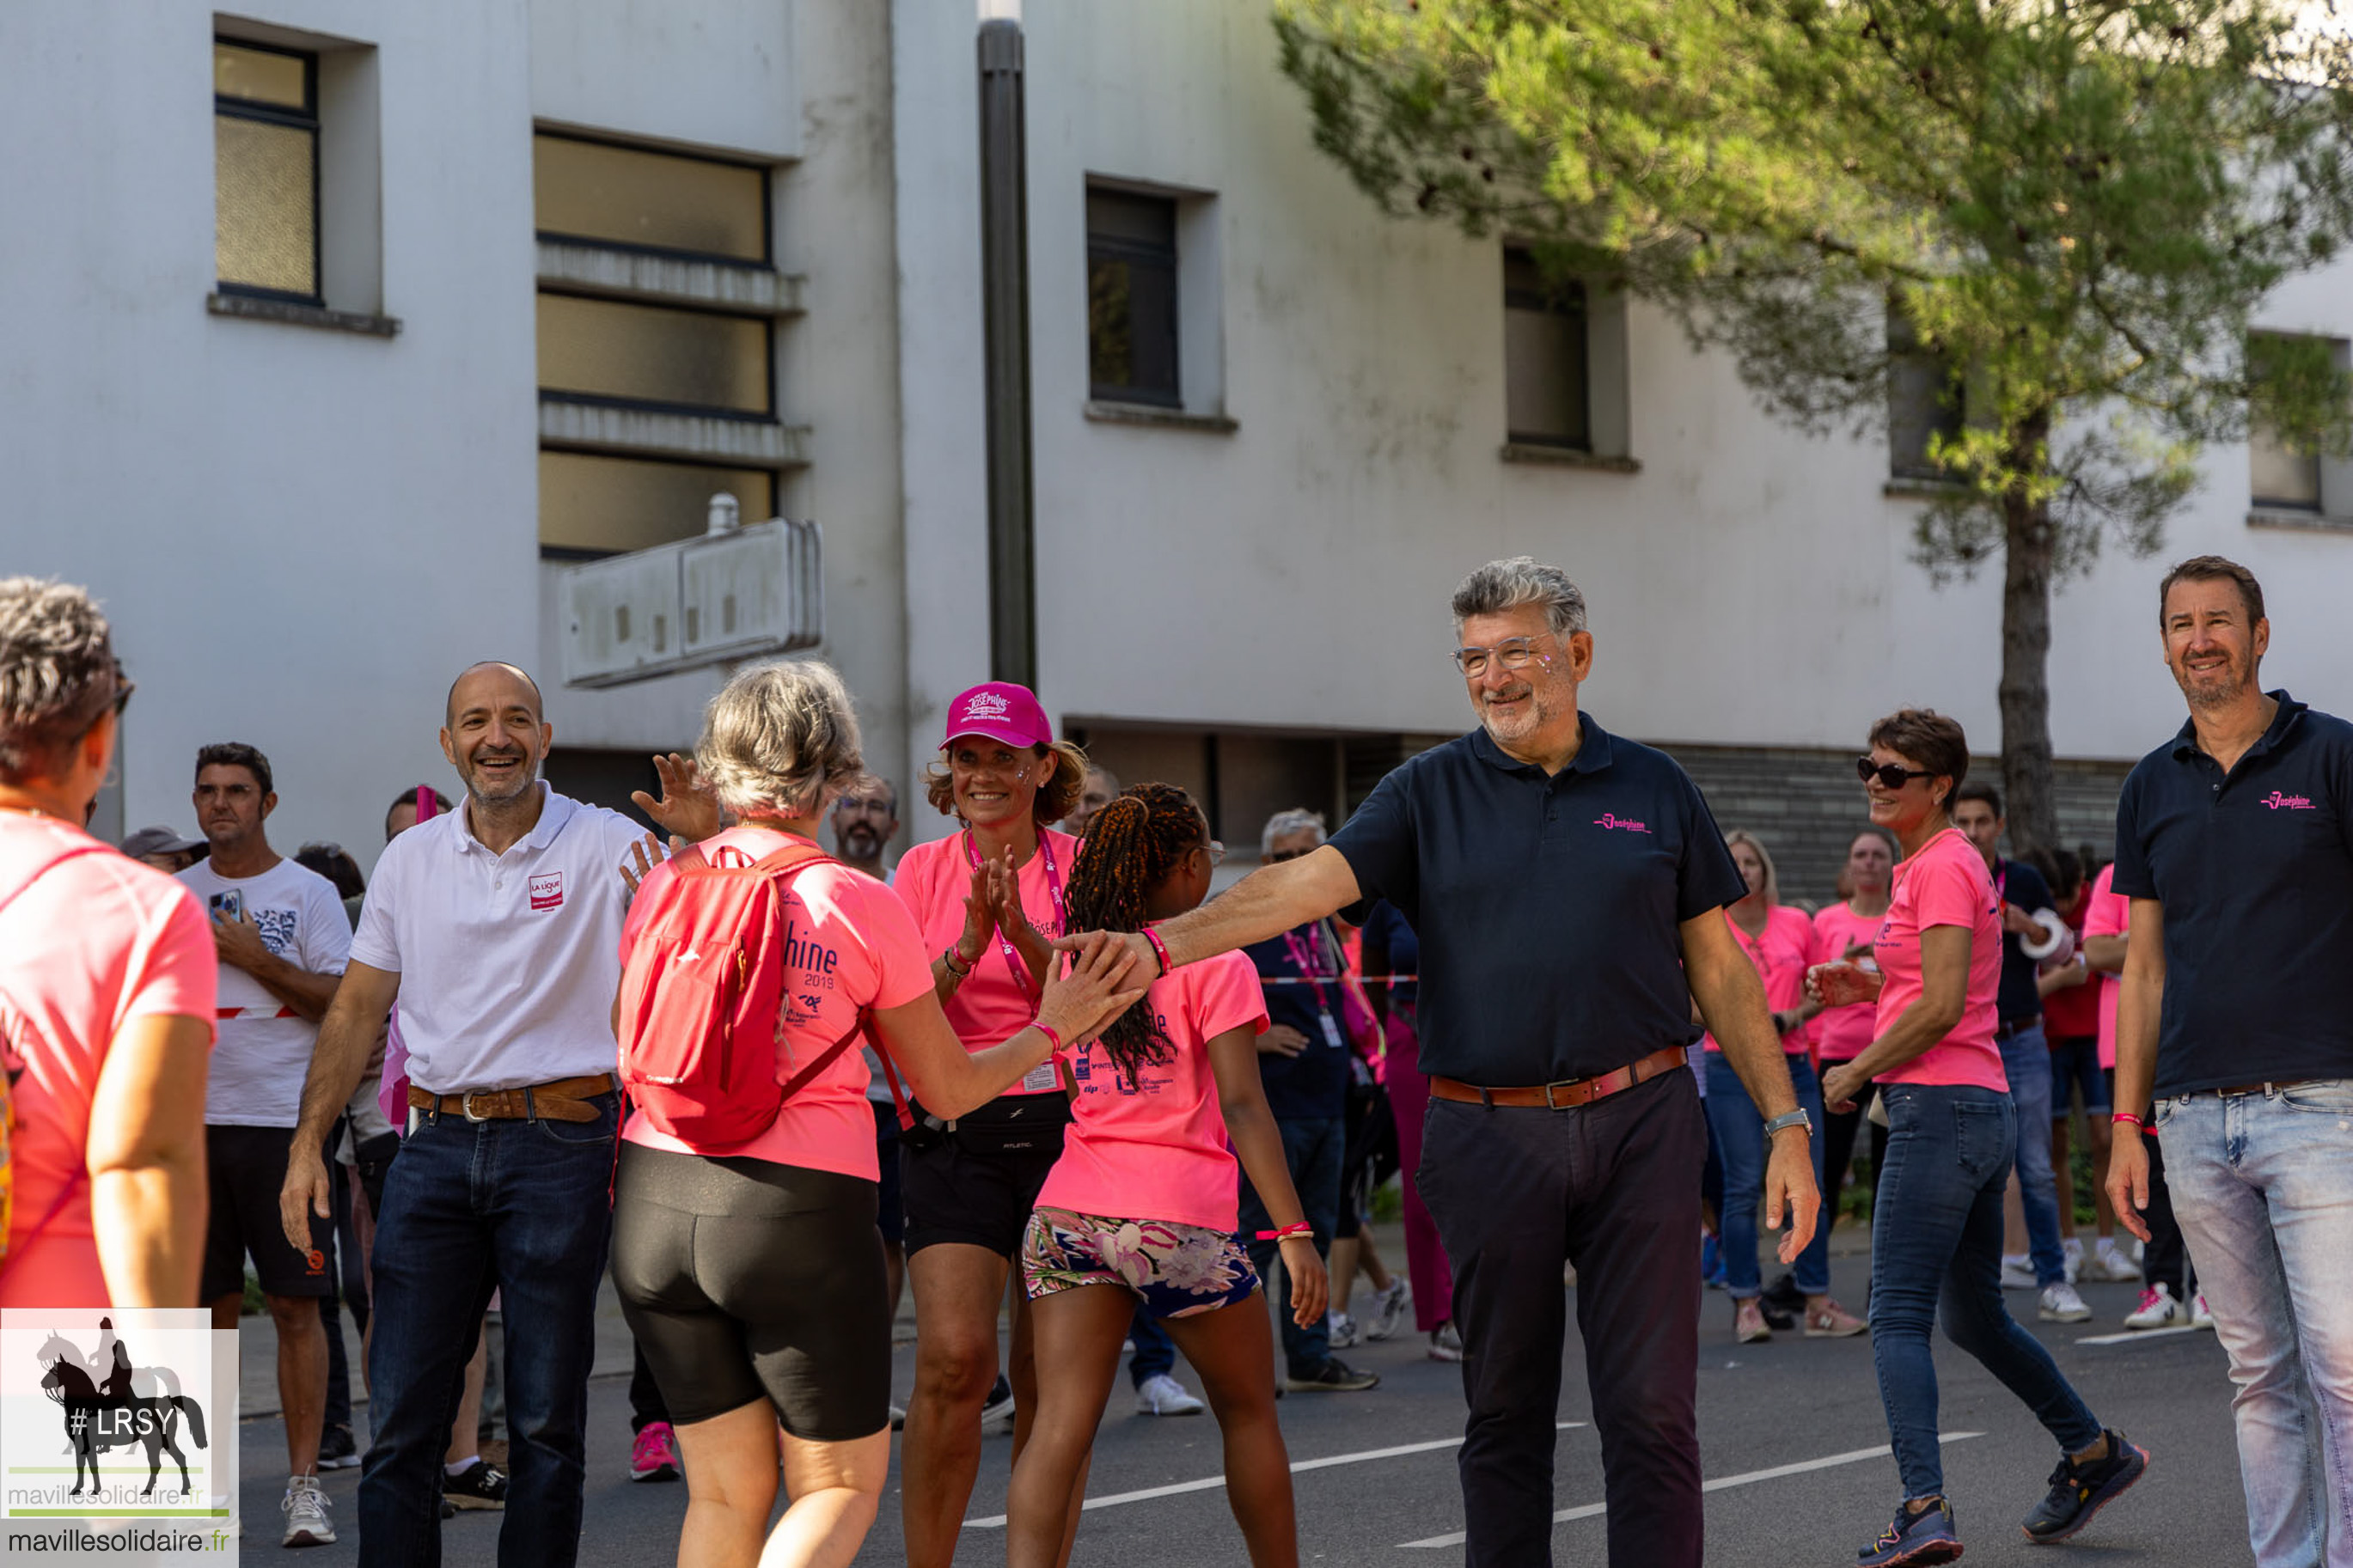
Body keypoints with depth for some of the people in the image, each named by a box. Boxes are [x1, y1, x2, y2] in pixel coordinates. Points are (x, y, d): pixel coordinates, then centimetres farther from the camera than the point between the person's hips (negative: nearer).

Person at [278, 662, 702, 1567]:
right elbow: (357, 1011, 14)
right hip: (436, 1145, 3)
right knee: (401, 1415, 2)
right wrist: (307, 1144, 7)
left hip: (561, 1144, -3)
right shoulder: (411, 858, 10)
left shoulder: (604, 846, -2)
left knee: (546, 1417, 4)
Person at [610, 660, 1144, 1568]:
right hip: (798, 1212, -4)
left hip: (657, 1198, 4)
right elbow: (950, 1088, 3)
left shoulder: (668, 885, 3)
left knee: (726, 1491, 15)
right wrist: (1051, 1028, 21)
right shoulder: (861, 904, -6)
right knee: (841, 1484, 12)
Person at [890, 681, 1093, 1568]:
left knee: (1048, 1378, 4)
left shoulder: (1079, 867, 4)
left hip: (1060, 1126, 1)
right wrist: (966, 947, -19)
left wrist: (1025, 932, -20)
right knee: (953, 1358, -15)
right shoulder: (923, 870, 6)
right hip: (953, 1130, 0)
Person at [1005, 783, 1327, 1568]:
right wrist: (1294, 1231, -13)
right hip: (1178, 1221, -4)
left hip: (1067, 1213, 4)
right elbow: (1242, 1106, -12)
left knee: (1061, 1424, -4)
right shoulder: (1213, 963, -4)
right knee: (1248, 1410, 16)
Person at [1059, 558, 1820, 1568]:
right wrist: (1160, 942, -24)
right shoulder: (1431, 793, 5)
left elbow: (1720, 969, 9)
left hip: (1640, 1127, 0)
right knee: (1506, 1410, 9)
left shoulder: (1655, 790, 7)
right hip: (1490, 1135, 0)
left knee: (1651, 1409, -1)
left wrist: (1784, 1124, 4)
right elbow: (1305, 883, -9)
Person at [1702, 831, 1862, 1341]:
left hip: (1793, 1065, 3)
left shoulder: (1797, 924, 8)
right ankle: (1745, 1304, 0)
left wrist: (1792, 1016, -3)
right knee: (1743, 1186, -5)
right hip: (1731, 1066, -3)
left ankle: (1818, 1303, 6)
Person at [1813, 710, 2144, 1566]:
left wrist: (1856, 1072, -9)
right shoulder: (1936, 863, 19)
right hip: (1981, 1110, 10)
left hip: (1939, 1108, -10)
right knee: (1974, 1317, 20)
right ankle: (2095, 1454, 30)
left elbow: (1942, 1006, -18)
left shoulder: (1943, 866, -11)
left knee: (1898, 1316, -14)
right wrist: (1866, 984, 13)